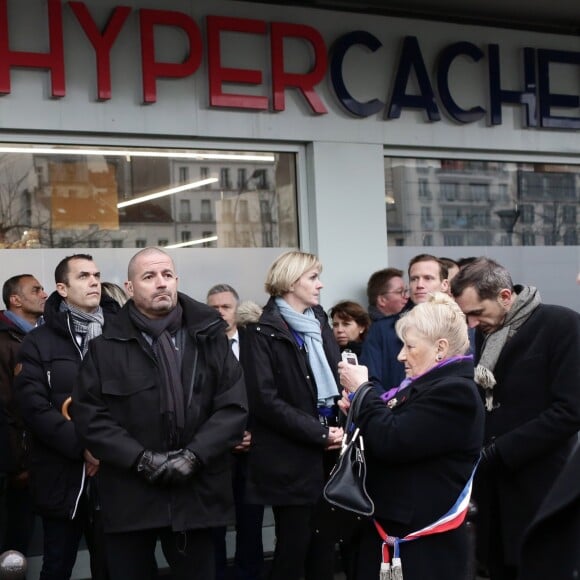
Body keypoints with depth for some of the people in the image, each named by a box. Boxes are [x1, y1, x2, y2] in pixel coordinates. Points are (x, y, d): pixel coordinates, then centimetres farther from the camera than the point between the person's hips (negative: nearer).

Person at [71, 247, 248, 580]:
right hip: (129, 496, -1)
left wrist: (194, 455, -12)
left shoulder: (209, 336, 5)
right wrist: (142, 459, -14)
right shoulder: (107, 347, 2)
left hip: (197, 493, 1)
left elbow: (234, 405, 0)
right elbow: (89, 415, -3)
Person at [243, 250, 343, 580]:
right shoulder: (264, 333, -8)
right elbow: (266, 401, -14)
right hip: (291, 460, -6)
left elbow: (335, 379, 14)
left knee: (325, 545, 10)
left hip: (327, 455, 6)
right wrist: (319, 433, -15)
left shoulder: (320, 323, 13)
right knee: (293, 547, 2)